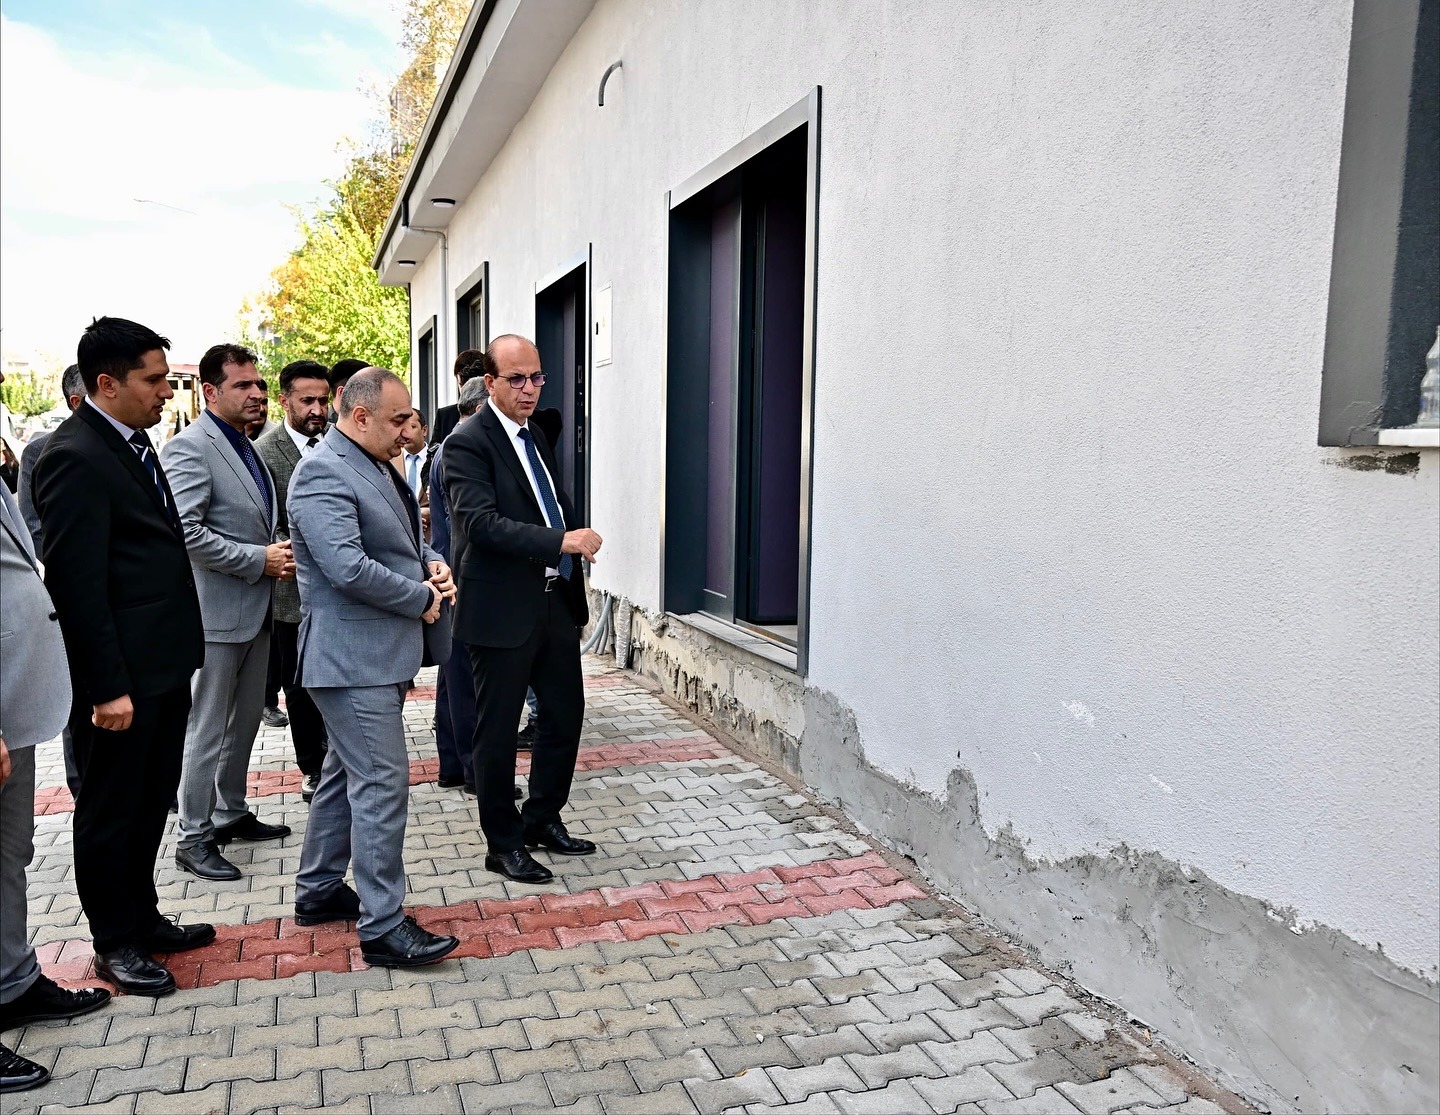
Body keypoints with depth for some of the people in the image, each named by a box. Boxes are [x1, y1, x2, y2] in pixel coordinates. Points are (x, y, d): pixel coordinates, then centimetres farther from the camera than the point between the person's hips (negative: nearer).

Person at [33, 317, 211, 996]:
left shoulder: (130, 441, 11)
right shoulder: (75, 457, -17)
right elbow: (77, 581, -20)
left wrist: (179, 654, 16)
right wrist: (108, 686, -20)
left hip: (164, 662, 9)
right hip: (122, 673, -9)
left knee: (151, 801, 20)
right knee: (111, 810, 9)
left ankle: (143, 918, 36)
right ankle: (114, 943, 25)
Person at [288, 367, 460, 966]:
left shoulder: (376, 465, 14)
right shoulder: (324, 473, -17)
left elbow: (402, 538, 25)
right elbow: (348, 568, -26)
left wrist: (432, 562, 3)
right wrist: (421, 599, -15)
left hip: (379, 652, 10)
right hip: (353, 656, -10)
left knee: (346, 774, 19)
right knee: (382, 783, -7)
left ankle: (318, 890, 34)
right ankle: (383, 927, 2)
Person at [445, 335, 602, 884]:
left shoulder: (536, 438, 14)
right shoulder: (468, 443, -12)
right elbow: (480, 522, -25)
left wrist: (574, 592, 16)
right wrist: (561, 541, -33)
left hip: (554, 602, 8)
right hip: (503, 609, -8)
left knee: (566, 712, 15)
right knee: (497, 730, 6)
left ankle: (542, 819, 34)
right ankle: (504, 843, 21)